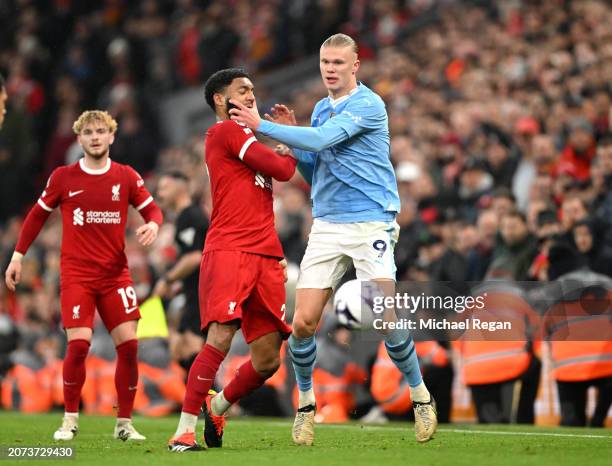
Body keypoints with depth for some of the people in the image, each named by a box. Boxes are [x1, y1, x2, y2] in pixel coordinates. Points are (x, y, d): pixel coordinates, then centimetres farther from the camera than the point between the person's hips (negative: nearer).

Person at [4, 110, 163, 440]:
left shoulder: (126, 177, 3)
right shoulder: (63, 177, 1)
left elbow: (151, 209, 8)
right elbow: (38, 215, 11)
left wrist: (152, 224, -16)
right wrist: (17, 256, 8)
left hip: (116, 274, 2)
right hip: (76, 274, -2)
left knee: (129, 345, -6)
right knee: (79, 345, -14)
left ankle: (124, 423, 7)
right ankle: (70, 420, 2)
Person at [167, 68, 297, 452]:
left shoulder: (245, 137, 26)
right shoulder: (226, 131, -3)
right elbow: (282, 169, -7)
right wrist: (289, 150, 11)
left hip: (265, 256, 8)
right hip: (229, 251, -8)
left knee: (268, 360, 5)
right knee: (220, 339, -20)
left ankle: (217, 408, 28)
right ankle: (185, 430, -18)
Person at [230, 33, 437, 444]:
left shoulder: (368, 105, -8)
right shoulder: (321, 109, 16)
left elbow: (320, 140, -20)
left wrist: (262, 126, -15)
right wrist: (291, 137, 7)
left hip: (371, 221, -6)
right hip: (327, 224, 6)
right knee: (303, 322, -4)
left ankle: (421, 396, 10)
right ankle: (307, 403, 15)